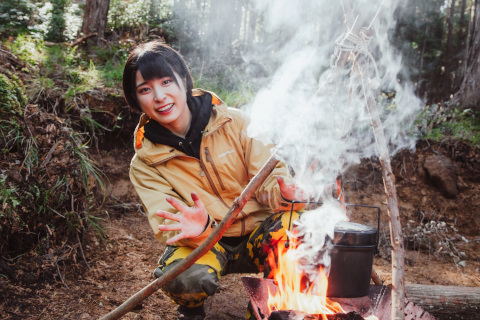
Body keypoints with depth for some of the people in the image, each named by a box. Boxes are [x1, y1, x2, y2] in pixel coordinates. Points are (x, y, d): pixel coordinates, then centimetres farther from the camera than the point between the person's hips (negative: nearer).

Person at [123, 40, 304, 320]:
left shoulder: (235, 123, -6)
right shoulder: (145, 164, -5)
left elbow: (270, 178, -6)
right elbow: (168, 227, -12)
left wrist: (283, 192, -31)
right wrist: (196, 227, -37)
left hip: (256, 237, 1)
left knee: (295, 220, -31)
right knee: (185, 279, -35)